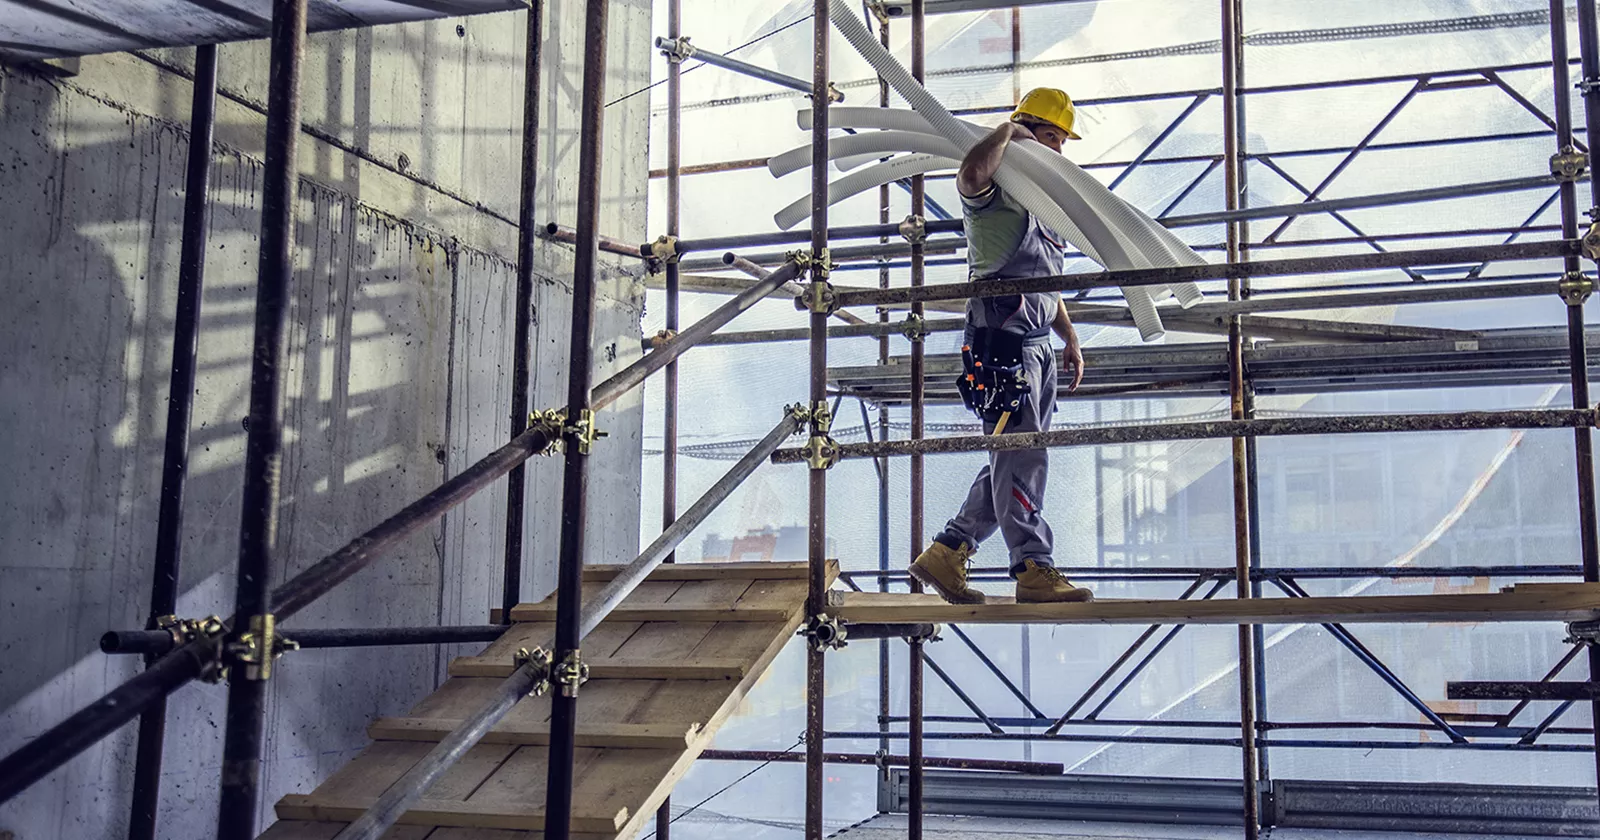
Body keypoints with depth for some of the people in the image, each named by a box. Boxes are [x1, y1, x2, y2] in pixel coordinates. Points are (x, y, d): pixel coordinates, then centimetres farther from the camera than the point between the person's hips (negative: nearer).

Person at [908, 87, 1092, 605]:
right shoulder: (994, 192, -4)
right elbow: (971, 175, -30)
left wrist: (1070, 338, 22)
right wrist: (1008, 130, -13)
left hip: (1037, 343, 10)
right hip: (1002, 335, -10)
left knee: (1016, 461, 9)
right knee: (1021, 456, -9)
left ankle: (945, 554, 14)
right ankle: (1033, 570, -4)